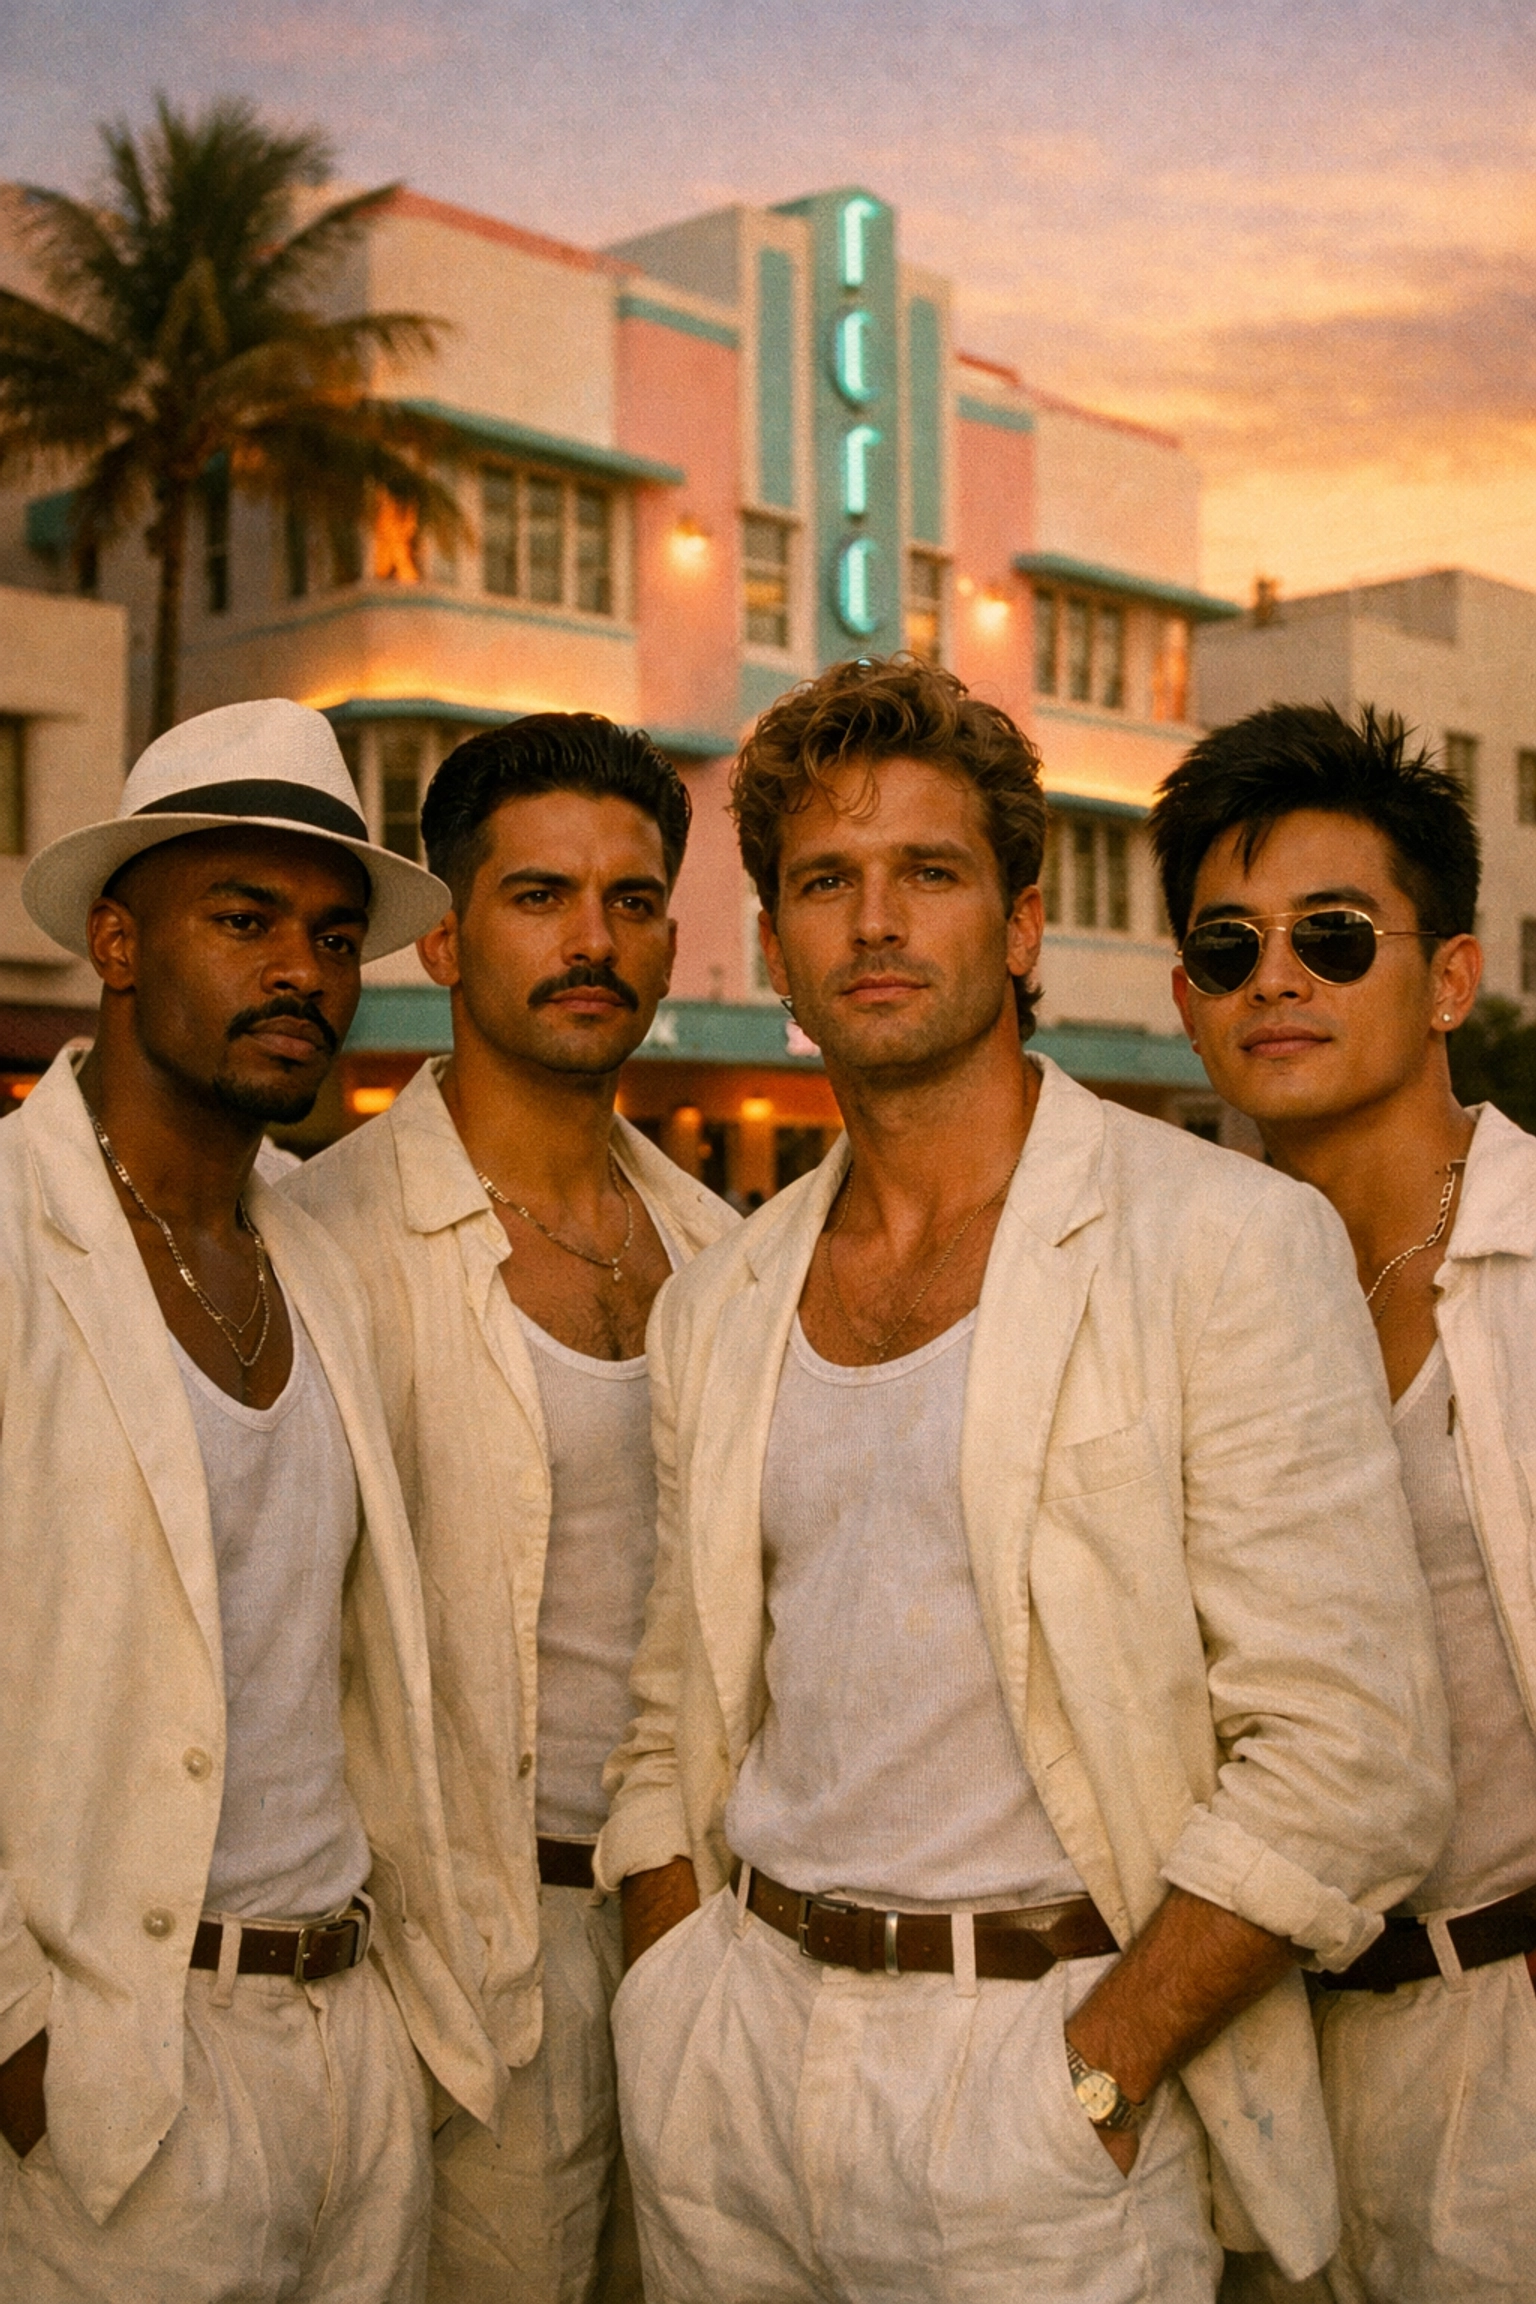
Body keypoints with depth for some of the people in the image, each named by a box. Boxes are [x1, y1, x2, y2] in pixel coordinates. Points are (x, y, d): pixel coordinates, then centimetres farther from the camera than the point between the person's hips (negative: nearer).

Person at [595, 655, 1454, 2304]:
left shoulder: (1229, 1242, -11)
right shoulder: (715, 1308, 7)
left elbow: (1347, 1760, -14)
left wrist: (1086, 2080, -14)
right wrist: (677, 2020, 1)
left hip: (1041, 2053, -4)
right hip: (736, 2038, 5)